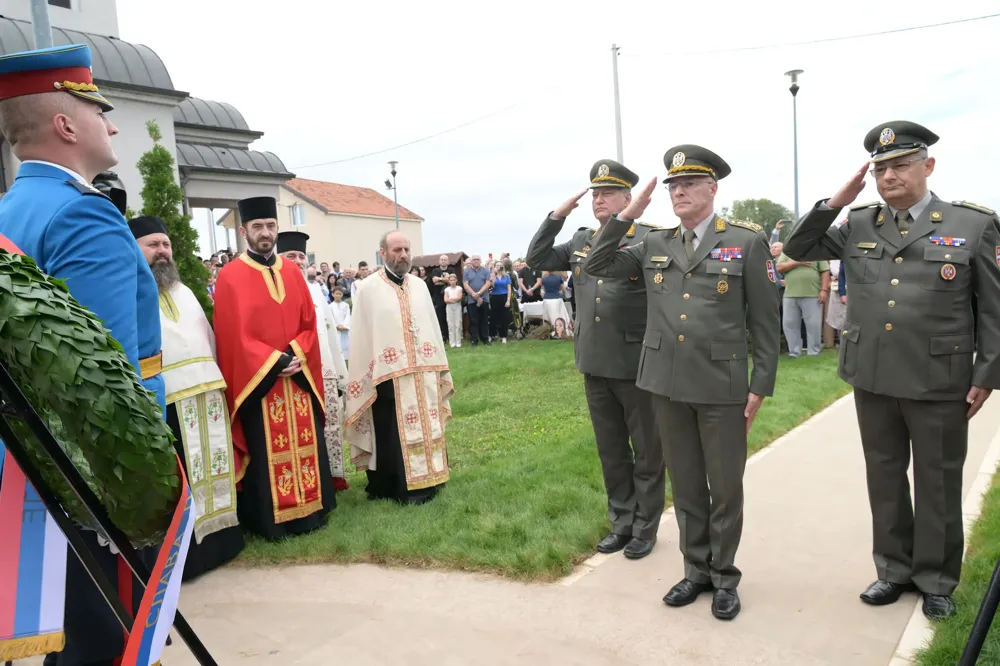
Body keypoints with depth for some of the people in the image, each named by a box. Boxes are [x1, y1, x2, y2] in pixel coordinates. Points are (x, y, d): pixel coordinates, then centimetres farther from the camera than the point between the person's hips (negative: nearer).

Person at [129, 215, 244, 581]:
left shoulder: (183, 291, 20)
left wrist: (218, 377, 15)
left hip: (206, 397, 7)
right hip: (163, 405, -7)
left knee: (211, 471, 15)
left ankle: (218, 537, 27)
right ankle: (184, 554, 11)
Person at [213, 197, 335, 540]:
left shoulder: (292, 272, 10)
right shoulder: (230, 277, -5)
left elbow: (309, 323, 8)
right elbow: (234, 335, -11)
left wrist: (296, 355, -9)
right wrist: (275, 361, -15)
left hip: (298, 378, 5)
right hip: (257, 380, -4)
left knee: (304, 445, 9)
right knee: (265, 452, 1)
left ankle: (309, 510, 21)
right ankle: (270, 520, 13)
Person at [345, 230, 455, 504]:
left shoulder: (419, 285, 10)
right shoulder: (368, 289, -4)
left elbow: (432, 326, 13)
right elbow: (362, 336, -5)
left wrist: (439, 369, 12)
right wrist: (370, 378, -9)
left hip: (423, 373, 5)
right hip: (389, 375, -5)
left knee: (425, 428, 12)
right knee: (394, 435, 2)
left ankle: (425, 480, 25)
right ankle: (403, 488, 13)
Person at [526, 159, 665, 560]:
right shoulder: (580, 241, 11)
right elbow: (535, 261, 11)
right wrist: (557, 217, 5)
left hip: (638, 365, -5)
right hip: (595, 365, 6)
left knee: (646, 452, 9)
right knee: (611, 451, 16)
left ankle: (645, 526, 26)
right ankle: (621, 522, 31)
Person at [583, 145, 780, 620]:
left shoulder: (747, 242, -2)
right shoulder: (655, 245, 9)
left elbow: (765, 322, -3)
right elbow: (596, 266, 8)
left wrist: (760, 386, -6)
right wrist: (626, 216, 0)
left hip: (722, 387, -3)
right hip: (667, 385, 4)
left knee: (725, 488, 9)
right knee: (685, 485, 15)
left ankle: (724, 576, 27)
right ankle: (696, 569, 31)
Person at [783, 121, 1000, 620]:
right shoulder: (858, 225, 5)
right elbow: (797, 250, 6)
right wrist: (836, 202, -5)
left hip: (939, 384, -3)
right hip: (872, 380, 3)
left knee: (937, 484, 11)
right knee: (884, 478, 14)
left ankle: (936, 579, 29)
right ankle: (893, 569, 31)